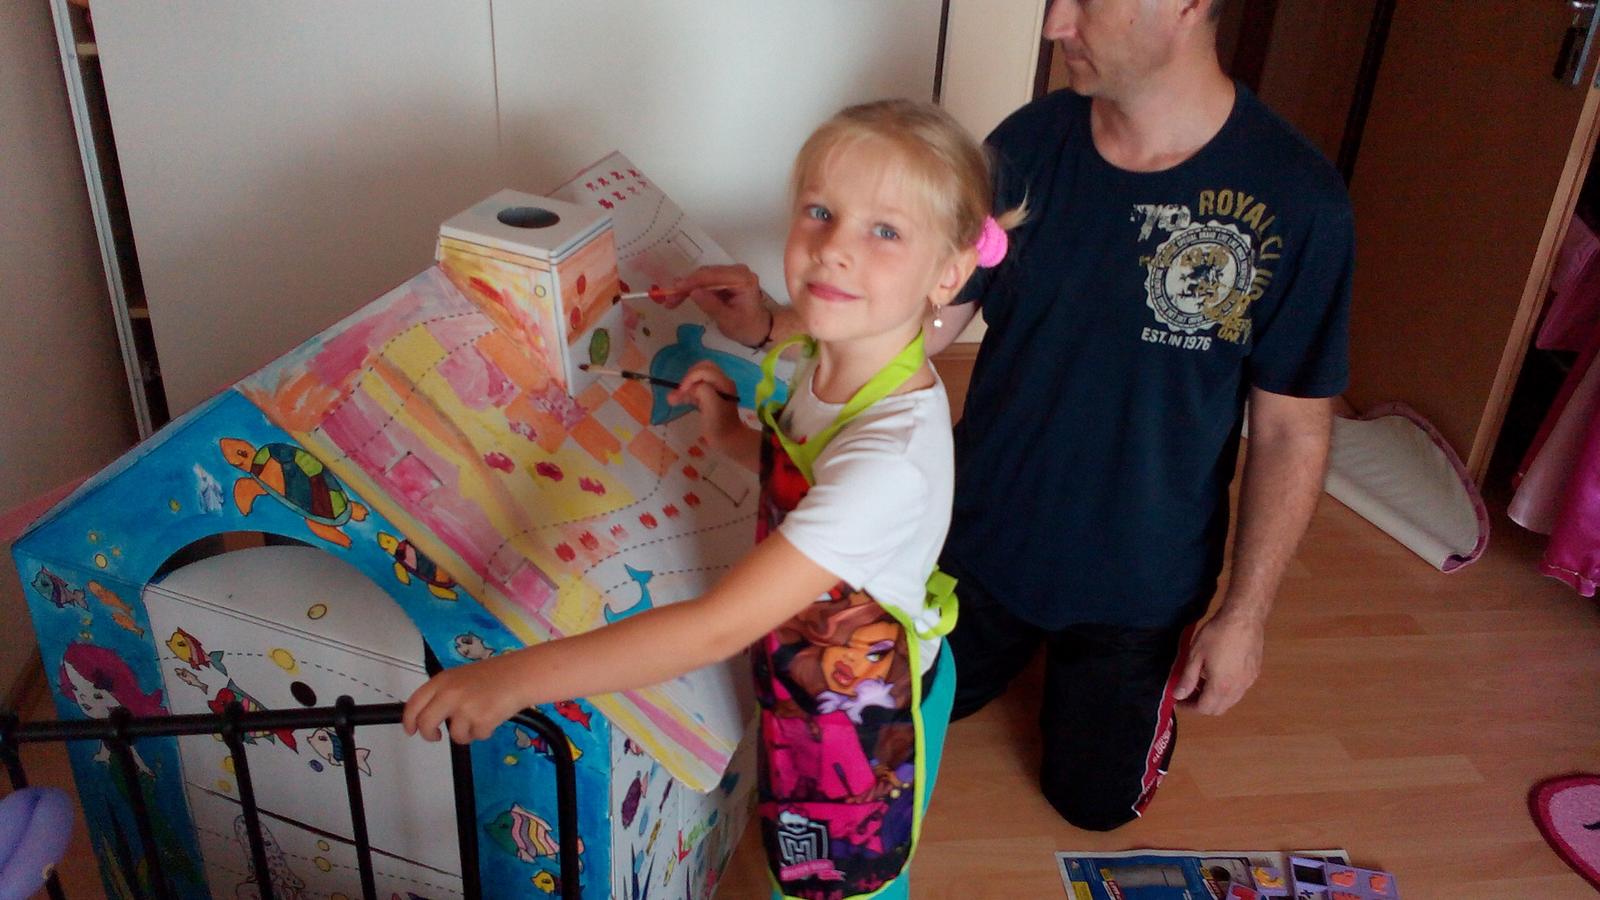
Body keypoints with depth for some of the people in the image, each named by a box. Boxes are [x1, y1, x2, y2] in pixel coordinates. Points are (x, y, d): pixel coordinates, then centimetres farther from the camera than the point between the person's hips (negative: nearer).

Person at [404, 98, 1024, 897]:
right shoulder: (834, 363, -12)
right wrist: (733, 435, -5)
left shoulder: (891, 455, -40)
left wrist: (517, 676, -40)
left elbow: (718, 628, -41)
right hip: (813, 679, 7)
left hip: (863, 720, -7)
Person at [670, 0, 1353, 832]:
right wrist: (768, 326, -19)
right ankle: (1024, 640, 48)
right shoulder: (1030, 143, -13)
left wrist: (1246, 614, -11)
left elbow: (1292, 430, -14)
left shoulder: (1295, 202, -23)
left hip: (1138, 580, -3)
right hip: (982, 537, 3)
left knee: (1094, 801, 18)